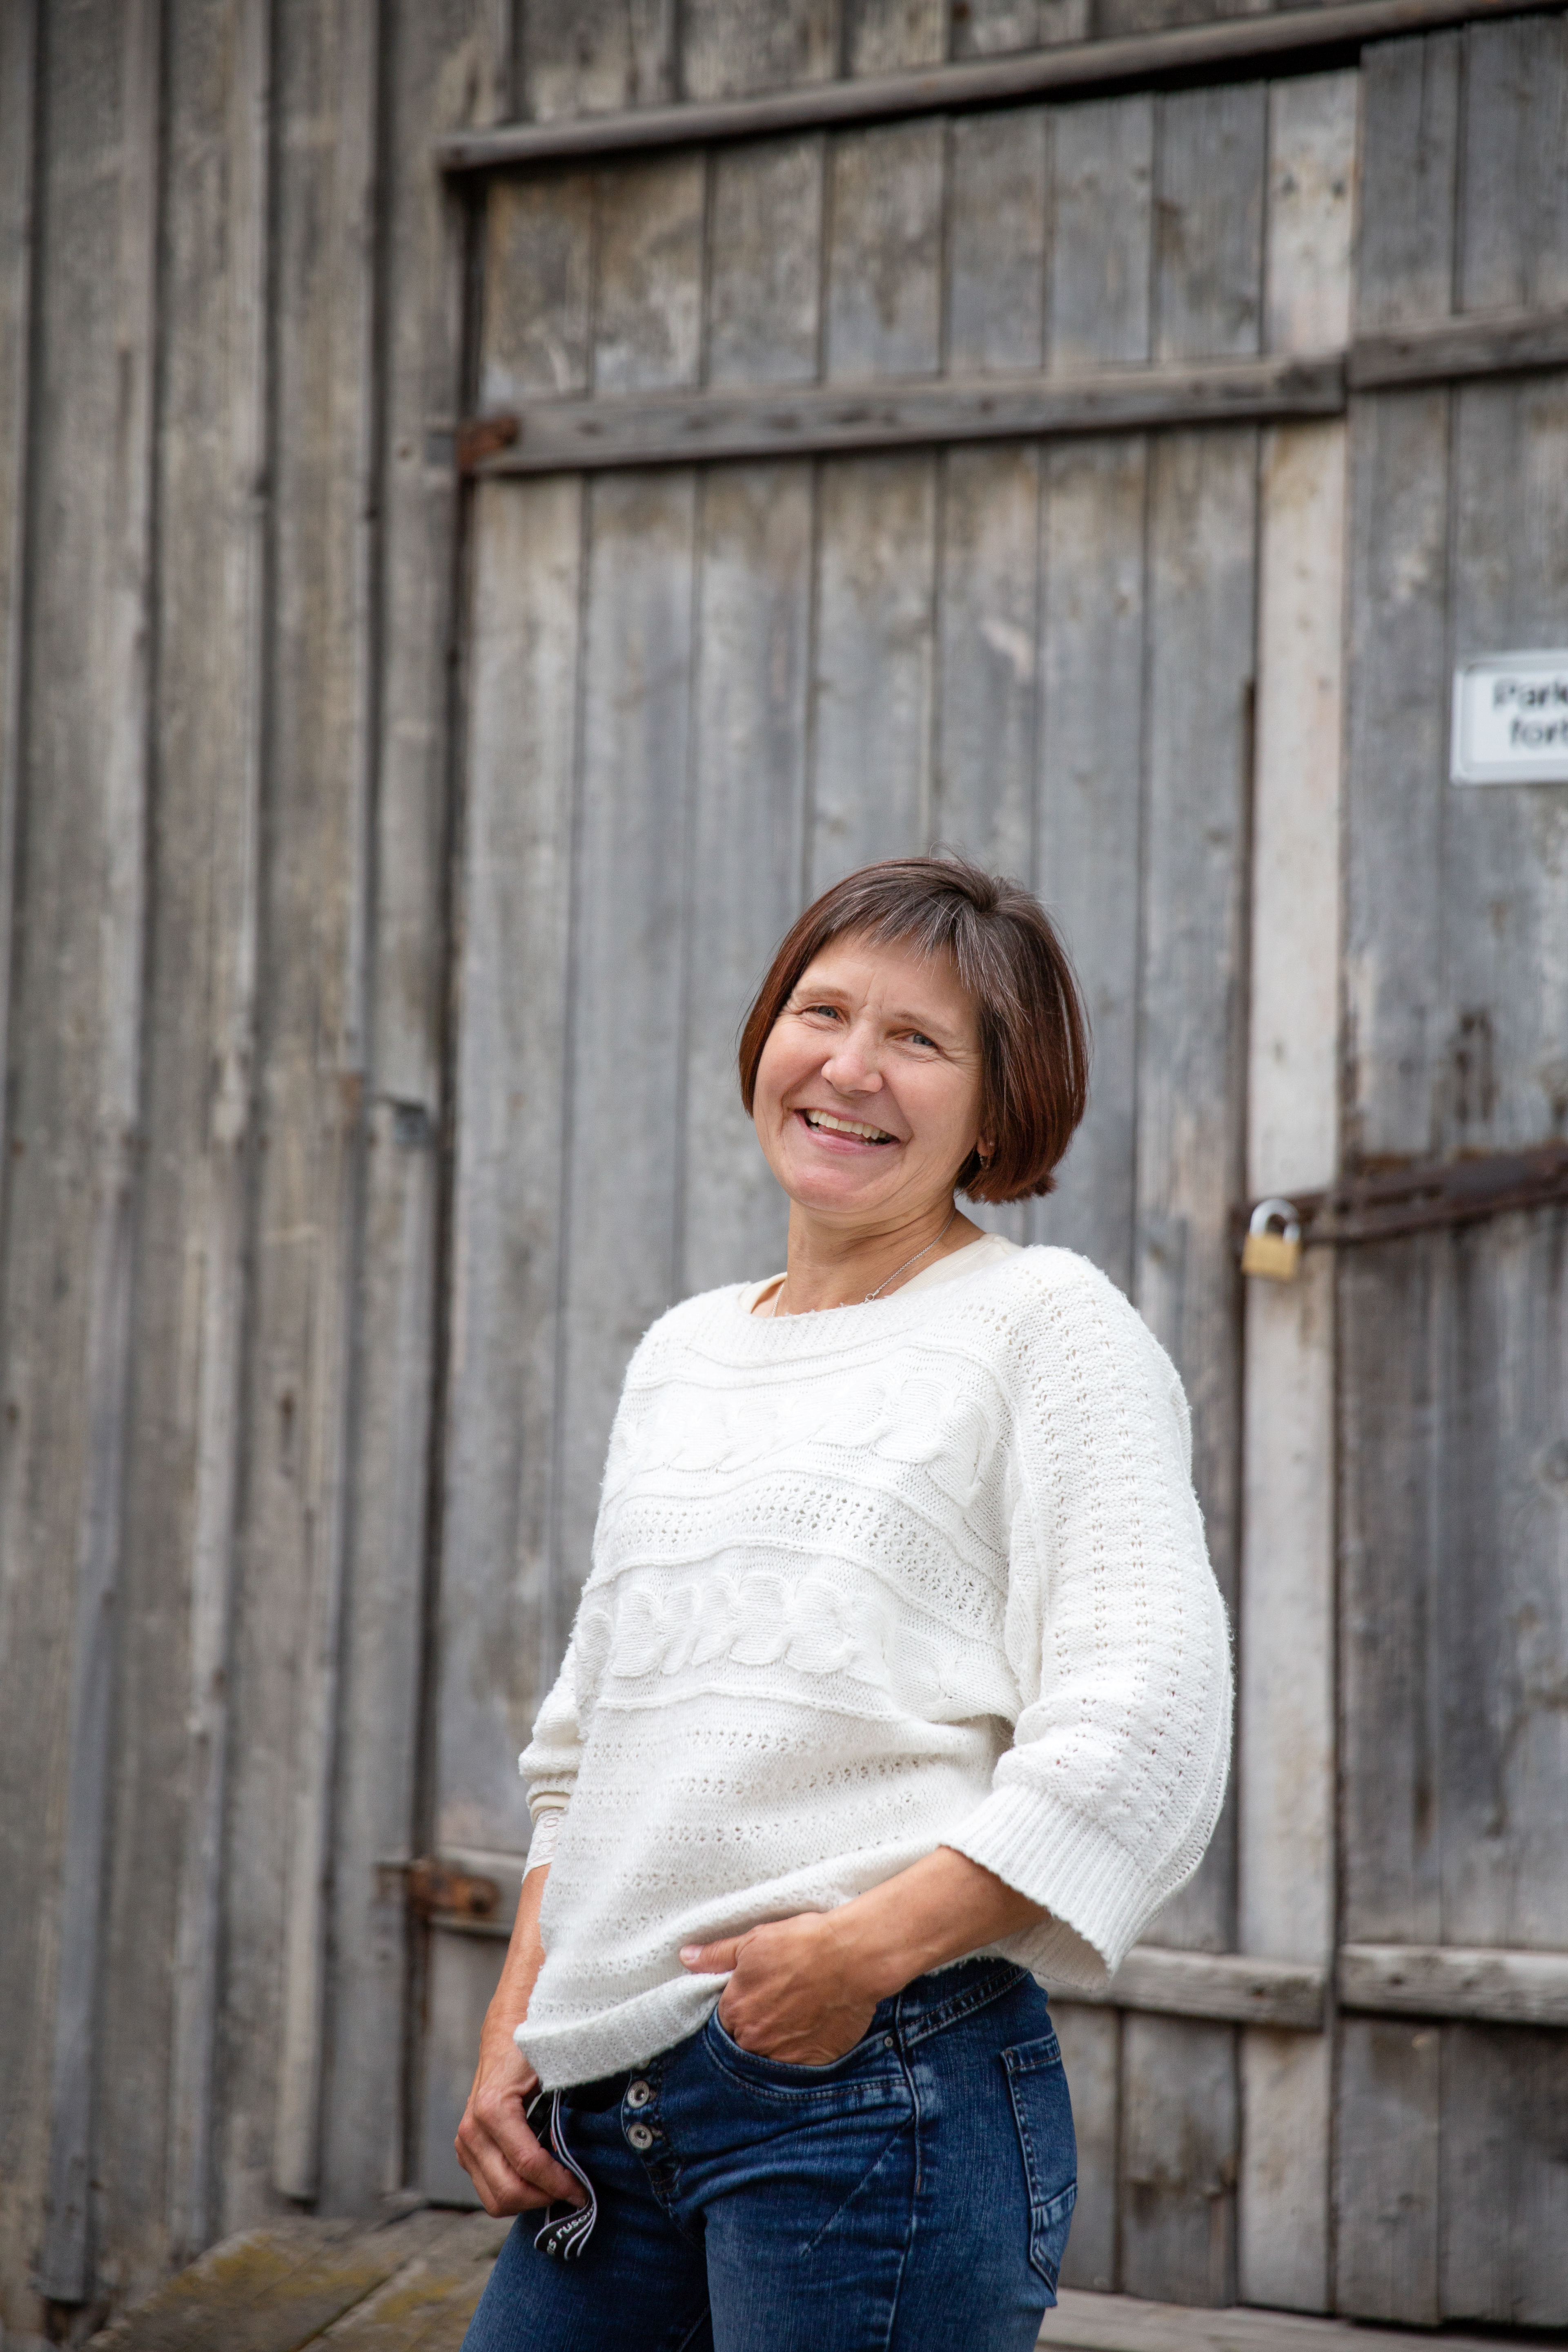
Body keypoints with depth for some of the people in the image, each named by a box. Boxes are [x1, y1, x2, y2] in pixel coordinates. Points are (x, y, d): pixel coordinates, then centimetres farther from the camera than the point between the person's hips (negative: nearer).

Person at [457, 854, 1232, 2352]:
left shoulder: (1046, 1325, -1)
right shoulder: (681, 1354, 18)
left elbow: (1140, 1735, -11)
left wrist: (871, 1943, -19)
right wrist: (513, 2032, 11)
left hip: (878, 2085, -6)